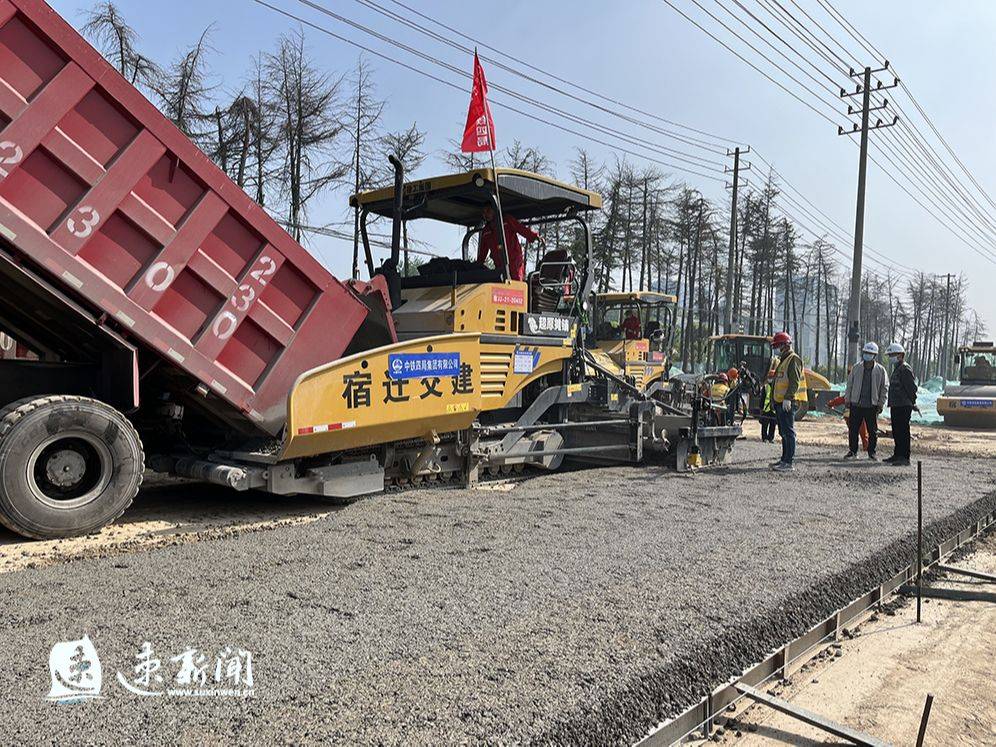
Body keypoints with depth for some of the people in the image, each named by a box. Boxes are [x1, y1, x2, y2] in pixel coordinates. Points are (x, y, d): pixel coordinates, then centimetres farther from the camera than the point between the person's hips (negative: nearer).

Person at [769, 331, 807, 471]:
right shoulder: (783, 360, 22)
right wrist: (776, 401, 24)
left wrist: (788, 398, -26)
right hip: (780, 402, 10)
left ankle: (789, 462, -9)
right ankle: (784, 459, 22)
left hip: (788, 403, -10)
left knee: (788, 432, -9)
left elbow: (795, 382, -19)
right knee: (783, 432, 14)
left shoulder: (793, 359, -9)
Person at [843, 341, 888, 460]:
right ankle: (852, 451, 15)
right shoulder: (856, 367, 4)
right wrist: (847, 399, 5)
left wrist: (881, 404, -2)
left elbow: (884, 388, 4)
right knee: (853, 429, 4)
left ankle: (871, 452, 18)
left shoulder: (880, 370, 0)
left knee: (873, 431, 5)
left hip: (872, 406, -1)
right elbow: (849, 384, 10)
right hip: (856, 404, 1)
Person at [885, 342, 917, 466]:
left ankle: (904, 458, -8)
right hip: (895, 405, 10)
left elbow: (912, 388, -17)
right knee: (896, 432, 15)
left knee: (903, 432, -9)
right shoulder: (897, 369, 19)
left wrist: (912, 402, -12)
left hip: (903, 406, -10)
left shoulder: (905, 369, -13)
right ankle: (898, 455, 24)